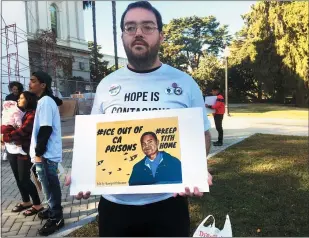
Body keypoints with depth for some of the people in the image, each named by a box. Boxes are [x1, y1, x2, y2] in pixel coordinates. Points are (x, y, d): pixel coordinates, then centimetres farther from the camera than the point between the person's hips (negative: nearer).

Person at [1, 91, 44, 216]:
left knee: (24, 179, -3)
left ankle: (37, 204, 10)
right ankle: (26, 202, 30)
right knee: (18, 178, 14)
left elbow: (22, 131, -20)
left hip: (24, 152, -8)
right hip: (12, 151, 8)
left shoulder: (32, 114, -12)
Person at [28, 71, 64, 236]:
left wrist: (38, 152, -18)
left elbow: (45, 129, -22)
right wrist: (38, 151, 19)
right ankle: (52, 209, 35)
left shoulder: (45, 101, -15)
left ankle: (56, 218, 10)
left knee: (50, 185, -1)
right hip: (45, 152, 10)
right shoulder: (47, 100, 15)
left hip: (46, 154, -10)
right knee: (48, 184, 20)